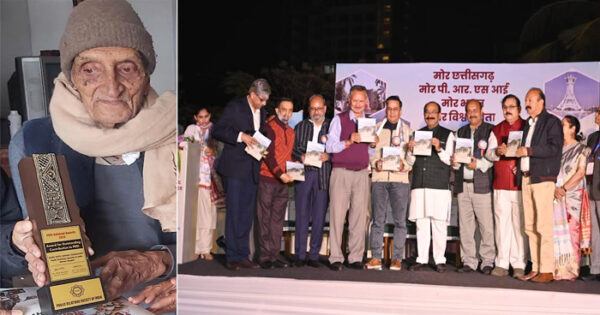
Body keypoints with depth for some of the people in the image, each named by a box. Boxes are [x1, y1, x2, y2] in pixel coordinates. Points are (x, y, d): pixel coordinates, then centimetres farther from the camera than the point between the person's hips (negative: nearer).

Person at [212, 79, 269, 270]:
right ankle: (232, 258, 1)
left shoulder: (262, 113, 16)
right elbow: (217, 131, -9)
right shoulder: (235, 107, -3)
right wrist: (241, 136, -19)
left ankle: (243, 256, 12)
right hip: (235, 168, -6)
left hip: (252, 170, 6)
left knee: (247, 215, 7)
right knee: (234, 213, -4)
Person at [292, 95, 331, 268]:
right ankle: (300, 255, 8)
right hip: (304, 174, 1)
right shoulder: (300, 126, 16)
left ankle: (314, 255, 8)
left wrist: (328, 156, -14)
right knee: (302, 216, 1)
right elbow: (293, 148, 11)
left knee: (319, 217, 0)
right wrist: (301, 156, -8)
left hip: (323, 175, -1)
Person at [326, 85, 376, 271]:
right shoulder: (339, 119, 4)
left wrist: (373, 145, -2)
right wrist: (349, 142, -15)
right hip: (341, 172, -3)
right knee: (338, 214, -5)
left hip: (362, 173, 3)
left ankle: (356, 258, 7)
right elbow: (329, 146, -3)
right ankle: (336, 258, 0)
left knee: (359, 216, 1)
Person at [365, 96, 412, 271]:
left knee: (400, 220, 0)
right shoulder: (377, 128, 14)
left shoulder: (407, 130, 11)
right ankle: (375, 257, 3)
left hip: (400, 179, 0)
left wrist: (404, 164, -12)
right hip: (379, 177, 1)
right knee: (378, 219, 0)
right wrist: (375, 163, -8)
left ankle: (397, 258, 6)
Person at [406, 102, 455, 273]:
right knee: (421, 223, 3)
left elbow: (449, 161, 0)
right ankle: (422, 259, 9)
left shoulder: (447, 135, 8)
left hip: (440, 185, -3)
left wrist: (439, 149, -16)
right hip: (419, 184, 3)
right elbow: (410, 162, 15)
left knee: (439, 224, -3)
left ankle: (439, 260, 5)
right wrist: (411, 150, -5)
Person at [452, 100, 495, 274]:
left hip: (482, 184, -5)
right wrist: (454, 161, 2)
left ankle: (488, 261, 5)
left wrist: (479, 164, -16)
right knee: (465, 225, 6)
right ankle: (469, 262, 13)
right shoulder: (460, 132, 19)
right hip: (463, 184, 5)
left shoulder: (490, 130, 2)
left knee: (486, 225, -4)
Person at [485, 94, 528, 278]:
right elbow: (488, 153, 10)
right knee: (501, 223, 4)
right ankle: (502, 264, 9)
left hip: (520, 183, -3)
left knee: (519, 224, -3)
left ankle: (519, 265, 4)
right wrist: (497, 152, -11)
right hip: (500, 184, 3)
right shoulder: (496, 130, 17)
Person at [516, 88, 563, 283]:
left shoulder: (551, 122, -2)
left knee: (543, 226, -9)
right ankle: (535, 268, 12)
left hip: (543, 179, -8)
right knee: (530, 227, 7)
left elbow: (555, 148, -15)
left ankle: (547, 270, -4)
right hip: (527, 178, 8)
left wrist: (529, 150, -16)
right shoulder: (528, 124, 22)